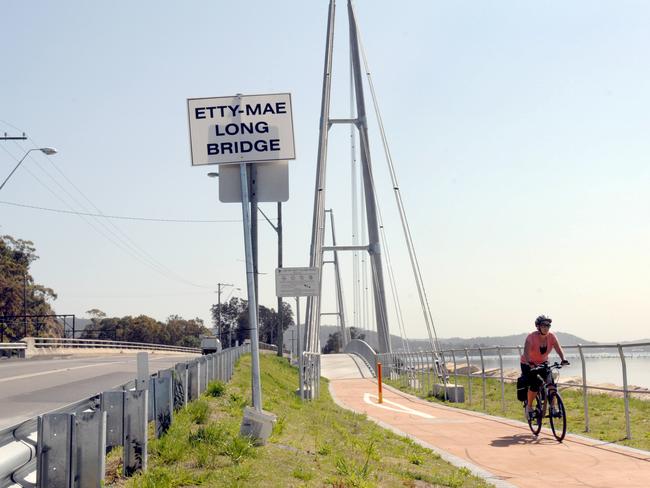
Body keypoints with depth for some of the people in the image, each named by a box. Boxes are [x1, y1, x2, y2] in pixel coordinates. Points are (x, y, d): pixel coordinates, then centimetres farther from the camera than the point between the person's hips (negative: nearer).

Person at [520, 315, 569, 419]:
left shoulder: (551, 336, -13)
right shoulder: (532, 337, -26)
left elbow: (558, 349, -23)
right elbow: (526, 352, -37)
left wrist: (563, 359, -42)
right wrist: (530, 362, -55)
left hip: (543, 363, 4)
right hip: (528, 365, -4)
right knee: (535, 385, -22)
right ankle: (529, 406, -1)